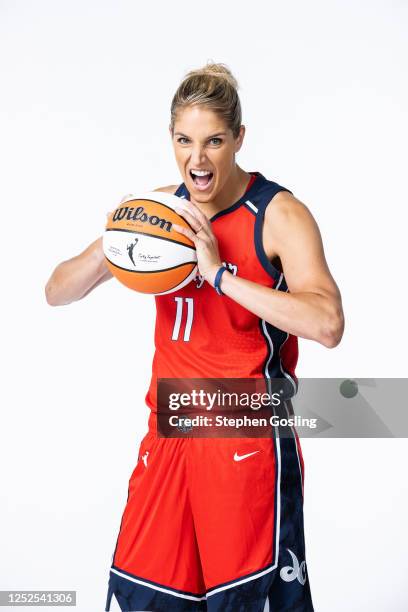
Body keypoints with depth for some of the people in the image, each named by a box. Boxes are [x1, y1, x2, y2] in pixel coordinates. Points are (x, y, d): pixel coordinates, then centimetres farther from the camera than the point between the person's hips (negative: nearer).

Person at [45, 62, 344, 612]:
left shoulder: (279, 214, -10)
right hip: (169, 433, 5)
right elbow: (57, 293, 7)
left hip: (248, 437, -4)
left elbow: (327, 325, -25)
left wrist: (220, 272, -26)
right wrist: (109, 249, -14)